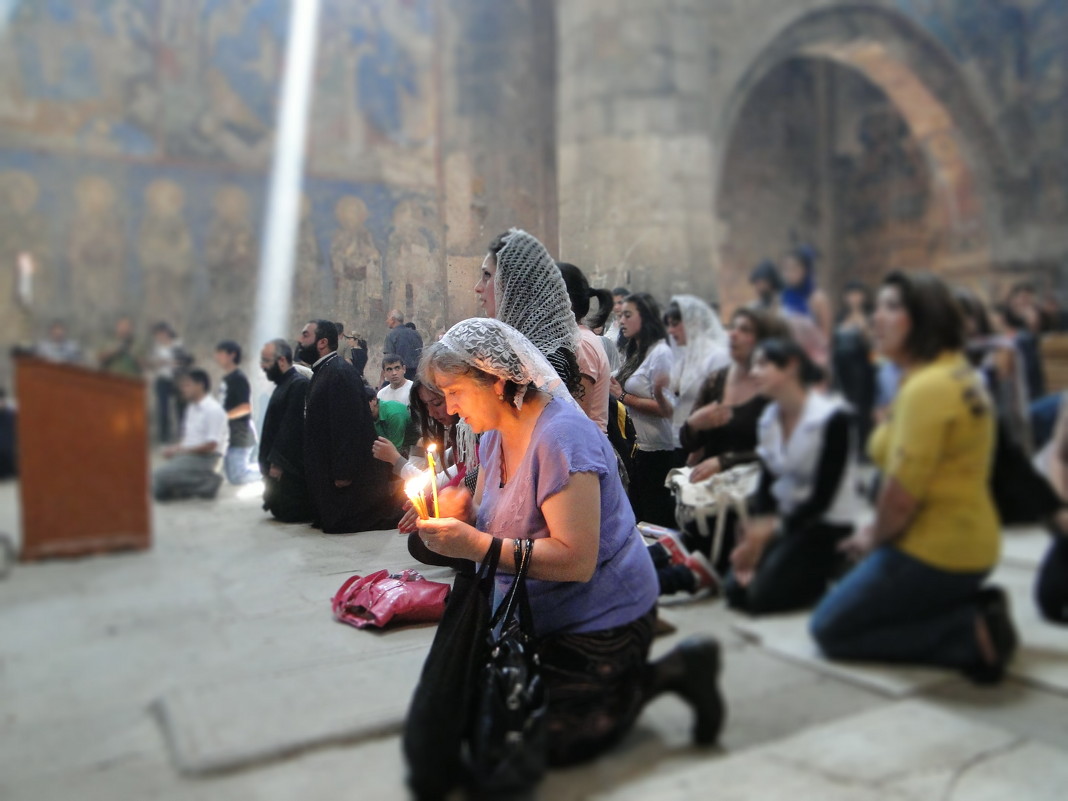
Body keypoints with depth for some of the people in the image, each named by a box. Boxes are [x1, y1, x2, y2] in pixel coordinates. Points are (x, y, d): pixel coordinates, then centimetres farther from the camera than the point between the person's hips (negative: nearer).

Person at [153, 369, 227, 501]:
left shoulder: (213, 410, -15)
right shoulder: (191, 407, 13)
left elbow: (211, 445, -19)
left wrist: (181, 450, -15)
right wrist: (175, 448, -2)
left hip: (204, 458, -8)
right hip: (188, 455, 8)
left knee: (161, 475, -23)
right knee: (159, 491, 0)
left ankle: (207, 482, -10)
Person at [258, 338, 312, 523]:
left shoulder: (299, 384, -16)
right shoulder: (283, 385, 15)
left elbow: (292, 428, -21)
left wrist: (278, 463, -20)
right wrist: (267, 463, 14)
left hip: (289, 469, -10)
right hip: (276, 466, 10)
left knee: (289, 514, -6)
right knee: (278, 512, 13)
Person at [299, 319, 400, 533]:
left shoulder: (340, 372, -19)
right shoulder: (322, 373, 12)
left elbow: (348, 425, -24)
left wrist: (343, 473, -24)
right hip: (328, 472, 10)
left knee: (337, 524, -5)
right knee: (326, 522, 13)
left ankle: (395, 512, 5)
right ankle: (386, 508, 18)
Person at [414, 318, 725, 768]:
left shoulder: (560, 437, -26)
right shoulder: (497, 431, 2)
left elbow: (576, 560, -30)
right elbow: (491, 516, 7)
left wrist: (477, 545, -33)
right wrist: (460, 510, -16)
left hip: (600, 620, -9)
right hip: (541, 613, 9)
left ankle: (660, 675, 6)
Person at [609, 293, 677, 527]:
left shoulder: (660, 353, -12)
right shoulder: (633, 353, 14)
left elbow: (667, 408, -19)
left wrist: (624, 397, -17)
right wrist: (613, 390, 2)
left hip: (653, 450, -9)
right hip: (631, 446, 9)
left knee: (655, 520, 1)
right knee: (634, 516, 17)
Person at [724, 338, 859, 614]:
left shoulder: (832, 417, -19)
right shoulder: (768, 419, 2)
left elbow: (823, 496, -18)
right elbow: (766, 486, 1)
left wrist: (774, 526, -23)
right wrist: (752, 539, -11)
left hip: (827, 525, -6)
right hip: (784, 517, 6)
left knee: (762, 596, -15)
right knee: (735, 589, -5)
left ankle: (830, 571, 7)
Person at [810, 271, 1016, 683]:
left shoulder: (927, 387, -23)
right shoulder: (958, 372, 9)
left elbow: (902, 493, -25)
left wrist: (874, 538, -5)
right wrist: (876, 531, 6)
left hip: (934, 553, -10)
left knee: (830, 630, 3)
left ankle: (973, 635, -6)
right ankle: (975, 608, 11)